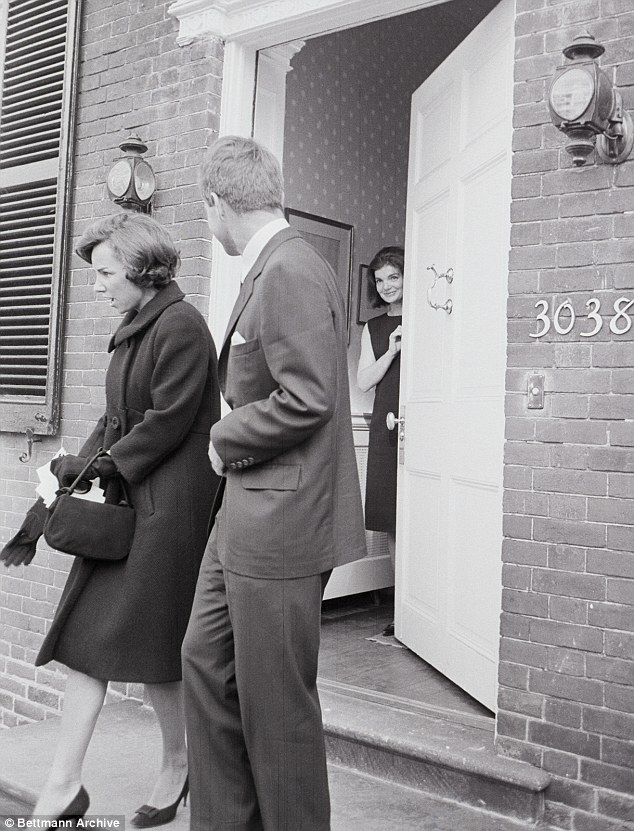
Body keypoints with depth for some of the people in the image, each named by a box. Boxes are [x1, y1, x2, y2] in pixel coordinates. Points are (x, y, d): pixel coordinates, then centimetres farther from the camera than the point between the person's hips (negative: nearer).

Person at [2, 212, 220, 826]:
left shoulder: (180, 326, -13)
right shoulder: (133, 330, 15)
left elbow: (167, 420, -18)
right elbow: (116, 420, 15)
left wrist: (106, 468, -12)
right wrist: (75, 468, 3)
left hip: (169, 504, -9)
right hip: (128, 498, 9)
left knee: (149, 644, 1)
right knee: (85, 636, 6)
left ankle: (176, 766, 25)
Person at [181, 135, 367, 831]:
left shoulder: (291, 272, -16)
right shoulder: (267, 272, 15)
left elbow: (307, 400, -24)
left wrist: (225, 438, -11)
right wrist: (234, 434, 8)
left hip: (280, 524, -10)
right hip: (244, 516, 10)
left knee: (276, 700, 3)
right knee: (206, 661, 17)